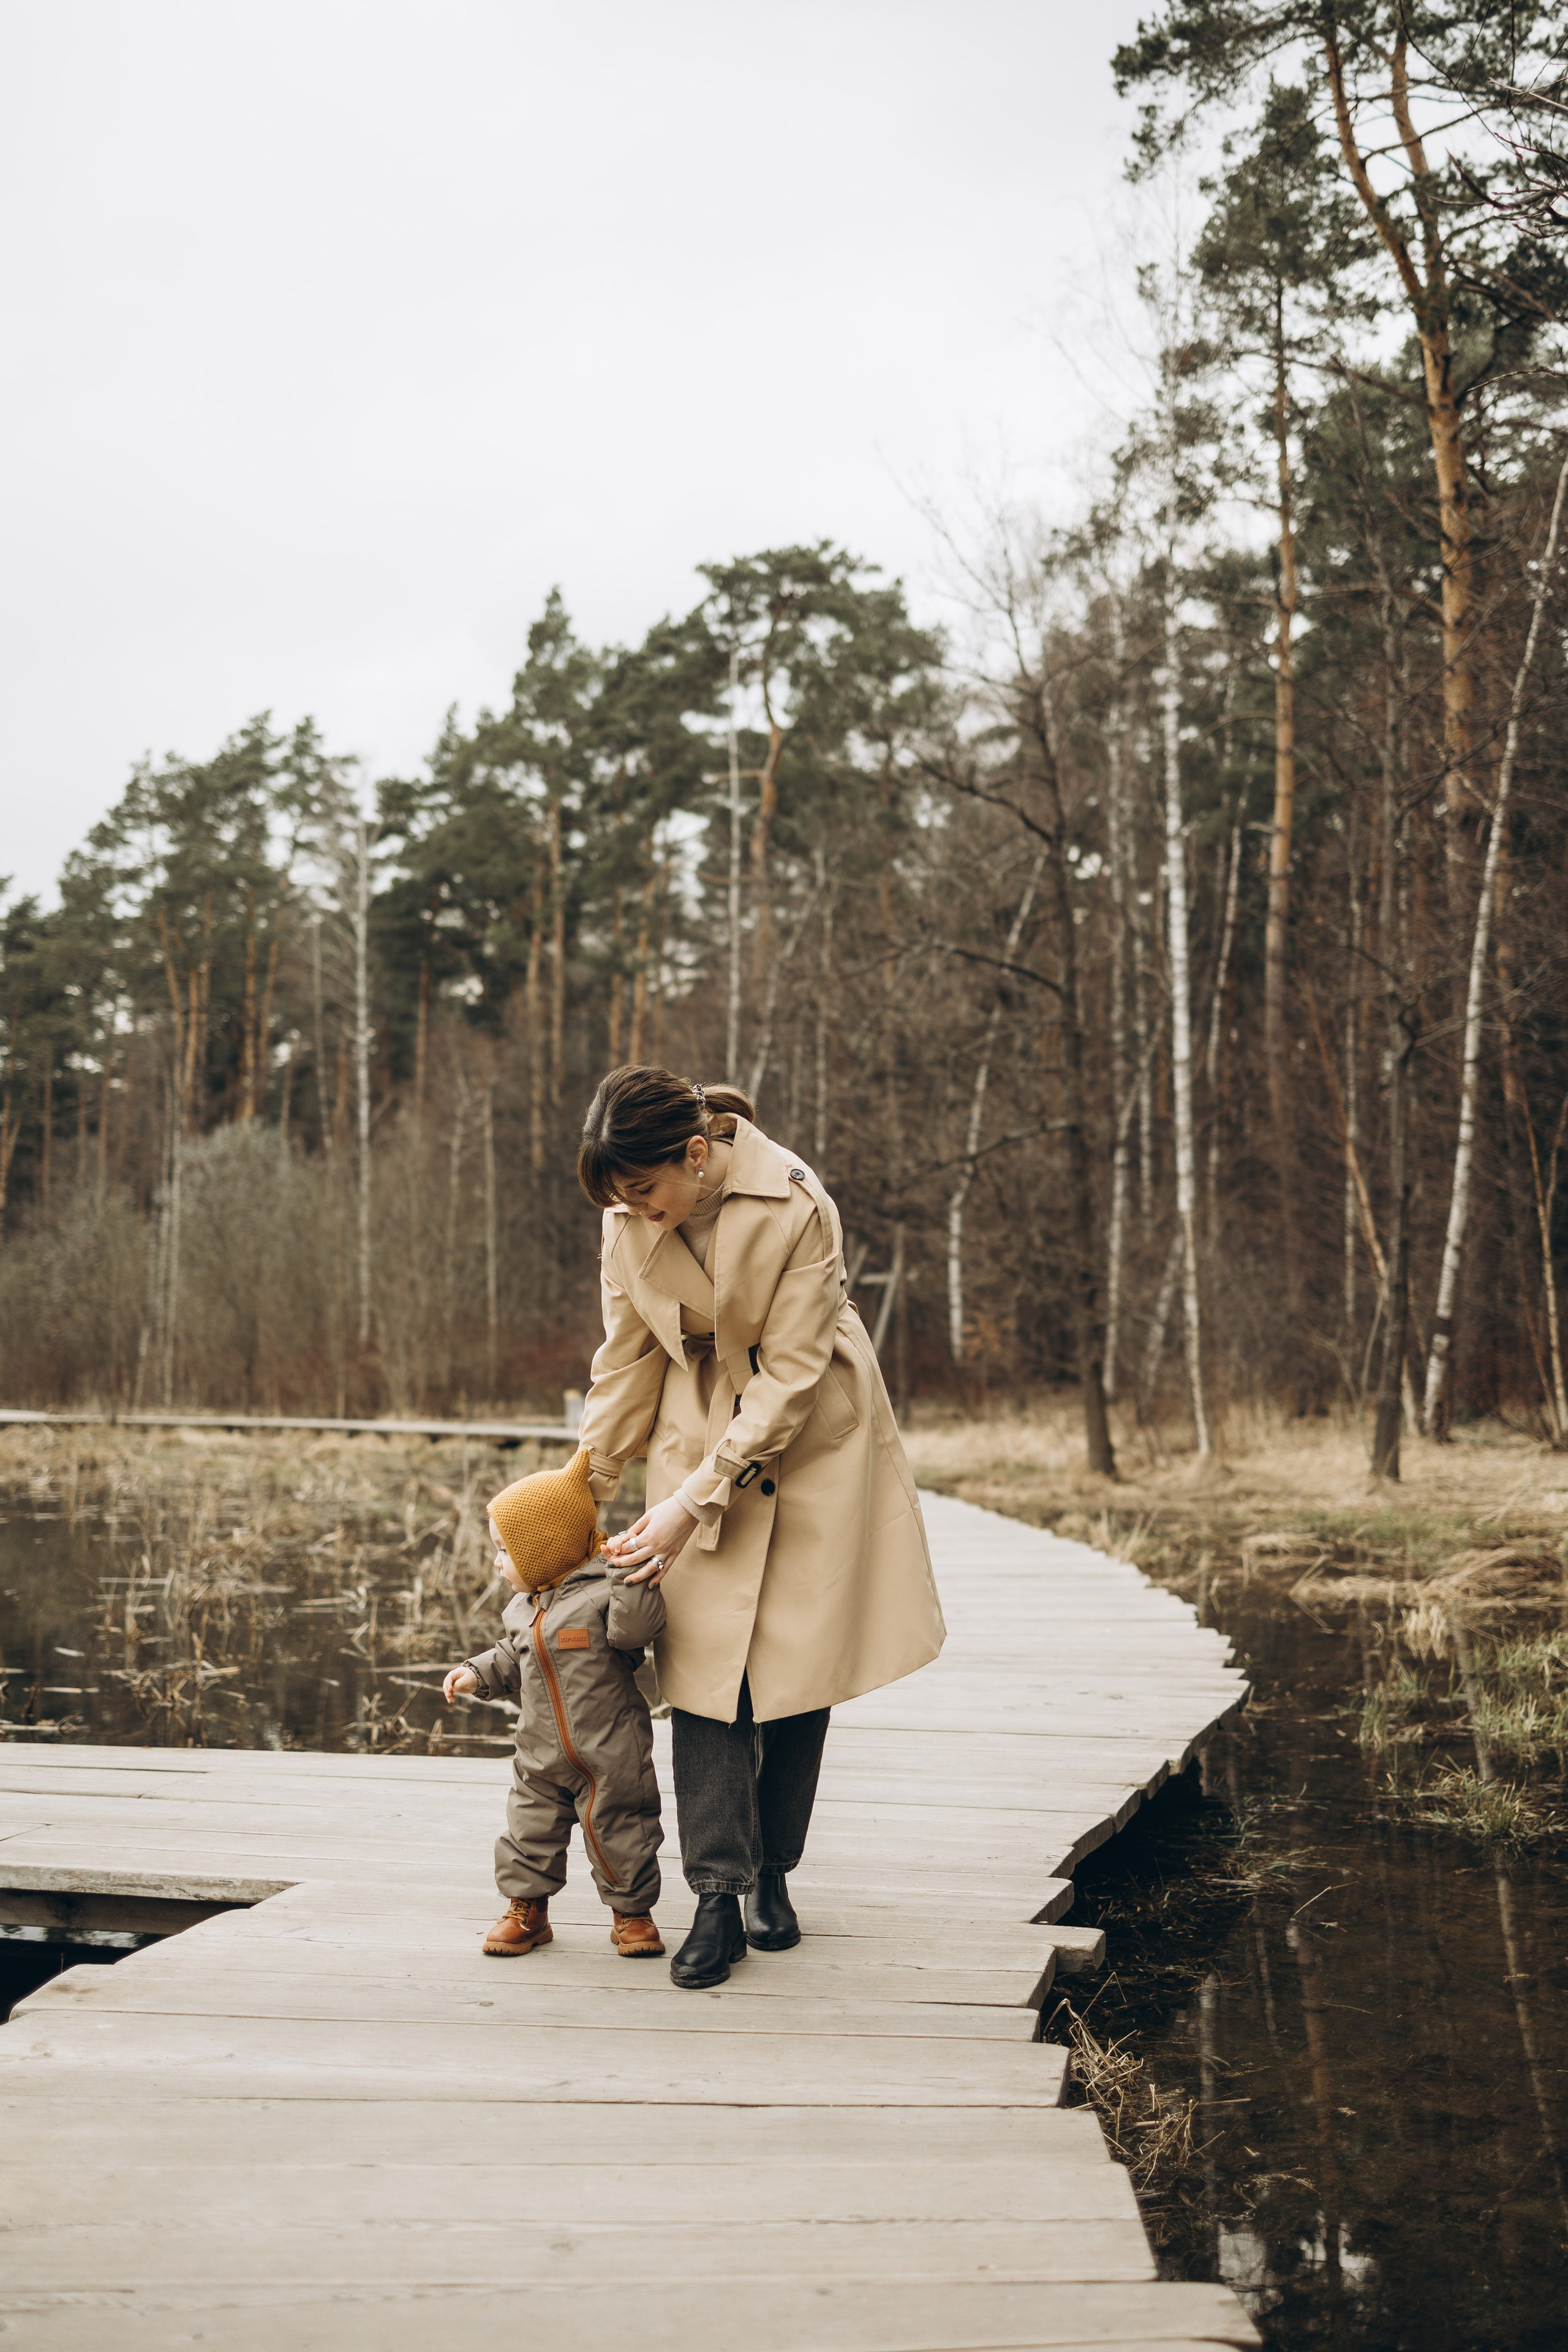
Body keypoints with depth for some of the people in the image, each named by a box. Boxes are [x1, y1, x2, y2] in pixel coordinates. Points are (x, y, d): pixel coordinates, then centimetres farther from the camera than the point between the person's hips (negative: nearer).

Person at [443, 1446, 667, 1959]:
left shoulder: (602, 1590, -14)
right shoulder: (525, 1606, 11)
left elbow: (634, 1629, -28)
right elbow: (513, 1659, 22)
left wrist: (633, 1578, -36)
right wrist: (478, 1673, 8)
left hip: (608, 1754, -6)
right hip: (541, 1753, 7)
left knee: (618, 1832, 3)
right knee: (530, 1831, 11)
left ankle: (632, 1912, 20)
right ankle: (527, 1909, 28)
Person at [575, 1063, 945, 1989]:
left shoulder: (799, 1209, -27)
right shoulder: (631, 1219, -13)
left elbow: (790, 1376, -22)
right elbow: (627, 1358, 1)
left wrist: (696, 1500, -24)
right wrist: (589, 1484, 2)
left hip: (811, 1435, -3)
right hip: (701, 1426, 3)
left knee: (799, 1659, 2)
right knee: (703, 1656, -7)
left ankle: (772, 1876, 17)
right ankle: (718, 1898, -5)